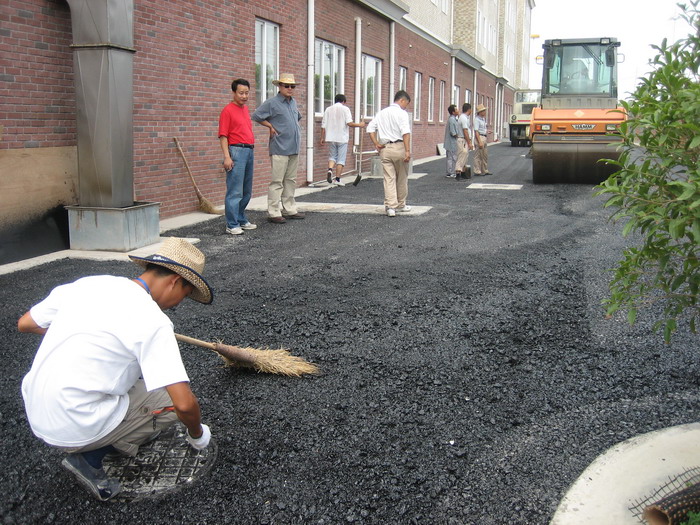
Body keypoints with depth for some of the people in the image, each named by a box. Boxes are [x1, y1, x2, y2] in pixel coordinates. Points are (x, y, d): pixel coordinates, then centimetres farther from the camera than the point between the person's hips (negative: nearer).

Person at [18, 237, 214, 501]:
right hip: (75, 429, -7)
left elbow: (24, 324, 14)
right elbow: (185, 404, -21)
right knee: (173, 399, 4)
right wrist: (197, 434, 0)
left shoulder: (86, 283, 1)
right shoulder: (152, 321, -18)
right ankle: (89, 456, -1)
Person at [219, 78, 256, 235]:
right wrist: (227, 157, -19)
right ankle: (232, 225, -5)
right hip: (236, 151, -8)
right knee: (235, 191, -8)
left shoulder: (245, 109, 17)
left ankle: (241, 220, 25)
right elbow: (223, 136, -11)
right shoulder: (228, 110, -7)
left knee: (247, 192, 14)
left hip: (249, 151, 8)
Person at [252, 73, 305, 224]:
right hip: (280, 149, -8)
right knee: (277, 181, -6)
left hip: (294, 149, 8)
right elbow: (256, 116, -6)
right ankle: (273, 213, -4)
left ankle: (289, 209, 20)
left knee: (291, 180, 12)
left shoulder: (293, 102, 16)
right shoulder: (272, 103, -6)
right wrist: (271, 127, -5)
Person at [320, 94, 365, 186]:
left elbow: (323, 125, 5)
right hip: (342, 138, -3)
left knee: (332, 156, 16)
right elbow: (349, 123, -14)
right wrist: (359, 125, 0)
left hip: (331, 138, 3)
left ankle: (330, 170, -11)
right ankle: (337, 179, 2)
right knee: (341, 159, 3)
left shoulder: (328, 109, 7)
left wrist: (322, 138, 11)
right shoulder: (345, 109, -3)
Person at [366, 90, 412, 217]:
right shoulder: (401, 113, -5)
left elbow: (370, 128, 11)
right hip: (399, 147, -4)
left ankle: (390, 206, -7)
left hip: (384, 148, 4)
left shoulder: (381, 113, 14)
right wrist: (407, 151, -20)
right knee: (402, 178, 12)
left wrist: (376, 144, 9)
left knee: (389, 178, 3)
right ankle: (401, 205, 23)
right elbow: (405, 132, -17)